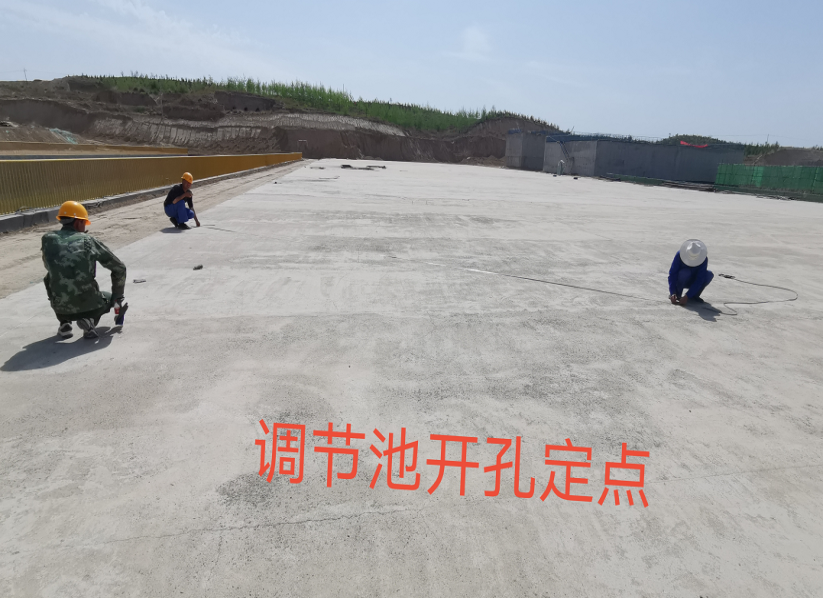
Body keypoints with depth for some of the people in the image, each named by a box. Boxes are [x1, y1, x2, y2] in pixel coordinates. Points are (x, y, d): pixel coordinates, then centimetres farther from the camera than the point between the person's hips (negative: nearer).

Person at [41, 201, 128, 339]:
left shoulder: (47, 239, 6)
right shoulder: (88, 240, 3)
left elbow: (50, 268, 23)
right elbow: (119, 268, 7)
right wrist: (117, 297, 19)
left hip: (61, 308, 2)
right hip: (89, 306, -2)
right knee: (110, 298, 31)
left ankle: (64, 324, 24)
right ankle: (89, 320, -1)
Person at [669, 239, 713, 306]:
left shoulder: (704, 259, -23)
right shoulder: (679, 255, -25)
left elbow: (699, 280, -28)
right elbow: (672, 274, -27)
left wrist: (687, 297, -37)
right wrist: (672, 293, -37)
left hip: (694, 282, 2)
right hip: (680, 281, -2)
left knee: (709, 274, -26)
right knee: (685, 272, -35)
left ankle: (694, 295, -8)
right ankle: (676, 294, -12)